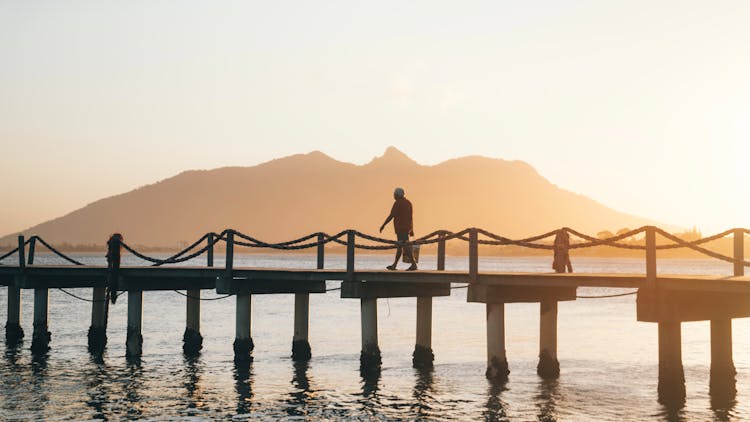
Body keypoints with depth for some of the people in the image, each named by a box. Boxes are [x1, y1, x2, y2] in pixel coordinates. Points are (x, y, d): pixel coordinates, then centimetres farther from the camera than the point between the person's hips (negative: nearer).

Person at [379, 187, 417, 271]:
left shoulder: (397, 203, -11)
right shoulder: (408, 203, 14)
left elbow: (391, 216, -13)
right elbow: (410, 217, 16)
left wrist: (383, 225, -5)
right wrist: (411, 230, 20)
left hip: (401, 228, -9)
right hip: (407, 228, 9)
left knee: (406, 247, -11)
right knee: (399, 246, 13)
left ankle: (414, 264, -16)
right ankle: (394, 265, 18)